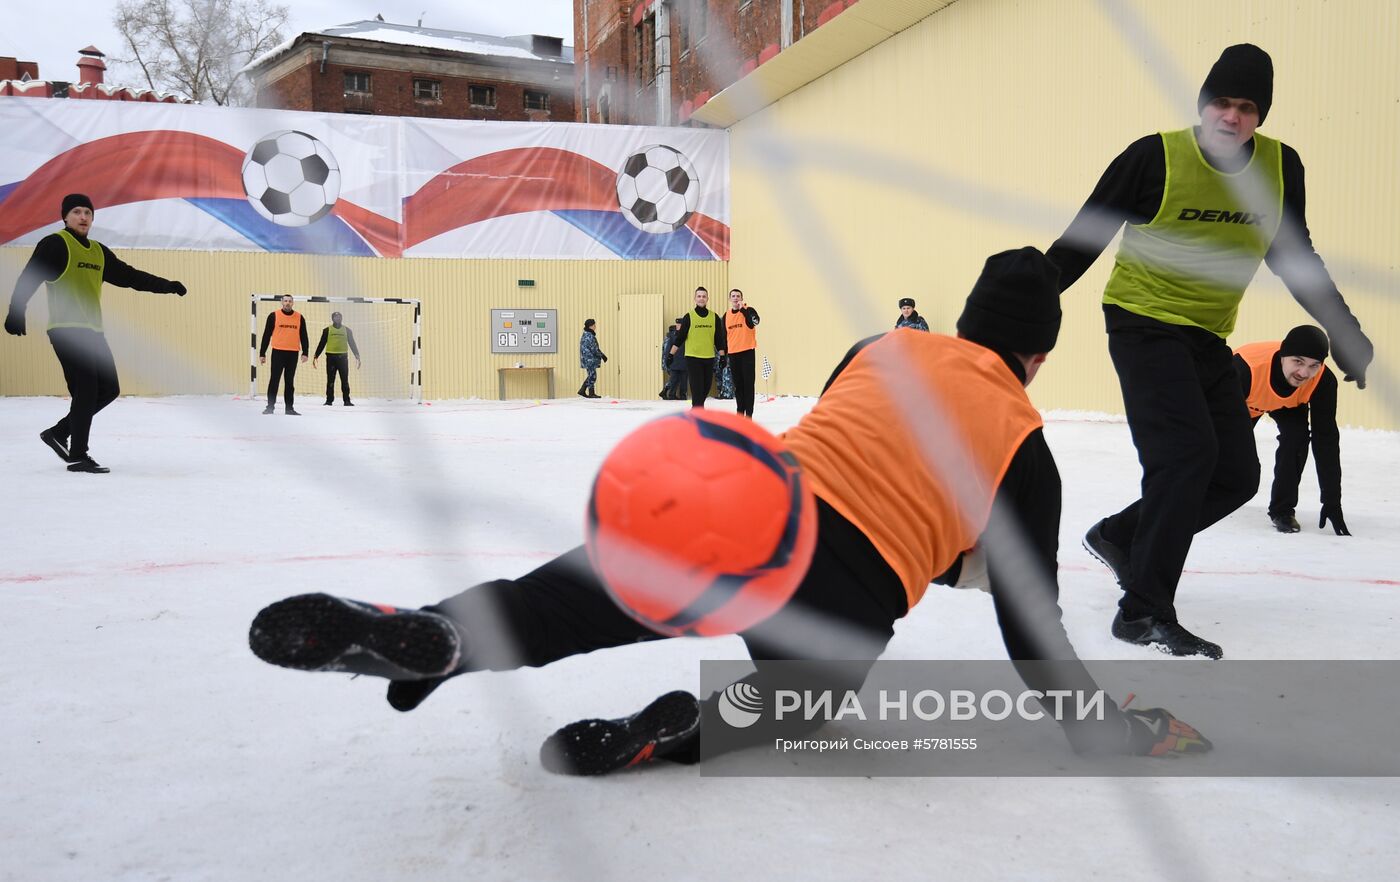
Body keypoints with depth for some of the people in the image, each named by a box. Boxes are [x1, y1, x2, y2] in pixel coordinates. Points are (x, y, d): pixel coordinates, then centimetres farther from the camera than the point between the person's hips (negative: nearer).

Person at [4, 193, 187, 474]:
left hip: (93, 332, 8)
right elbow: (29, 278, -12)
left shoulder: (99, 252, 17)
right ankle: (78, 456, 1)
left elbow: (129, 276, 22)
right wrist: (16, 312, -23)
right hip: (66, 331, -8)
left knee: (109, 390, 8)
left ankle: (59, 432, 22)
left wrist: (167, 286, 18)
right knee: (86, 392, -9)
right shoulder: (55, 245, -5)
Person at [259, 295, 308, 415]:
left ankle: (289, 408, 13)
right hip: (278, 352, -2)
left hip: (293, 354, 2)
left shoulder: (300, 318, 7)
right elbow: (266, 335, 2)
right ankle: (270, 407, 3)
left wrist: (305, 353, 1)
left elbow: (303, 336, 10)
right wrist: (262, 353, 0)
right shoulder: (274, 316, 0)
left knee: (289, 382, 8)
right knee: (274, 380, -3)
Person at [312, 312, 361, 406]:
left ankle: (346, 400, 2)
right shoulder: (327, 330, 6)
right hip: (331, 357, -1)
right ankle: (329, 400, 5)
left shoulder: (347, 330, 10)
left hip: (343, 357, 1)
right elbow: (321, 344, 7)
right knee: (330, 380, 0)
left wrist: (357, 356, 4)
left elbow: (352, 344, 11)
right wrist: (316, 356, 1)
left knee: (345, 380, -1)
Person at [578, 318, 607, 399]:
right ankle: (591, 393, 1)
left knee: (591, 375, 15)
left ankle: (582, 390, 16)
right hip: (589, 359, -10)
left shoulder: (585, 334, 15)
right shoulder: (589, 336, -18)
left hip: (588, 359, 10)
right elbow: (594, 348, -20)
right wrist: (603, 356, -12)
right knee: (592, 375, -4)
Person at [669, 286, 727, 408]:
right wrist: (671, 355, -4)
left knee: (705, 389, 10)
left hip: (709, 358, 4)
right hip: (693, 358, -3)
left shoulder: (714, 317, 6)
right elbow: (680, 337, -1)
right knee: (697, 390, -8)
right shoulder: (689, 317, -2)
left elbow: (719, 339, 9)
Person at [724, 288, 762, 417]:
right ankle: (740, 412, 18)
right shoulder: (727, 315, 12)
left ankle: (749, 414, -4)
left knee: (748, 383, -5)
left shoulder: (749, 310, -3)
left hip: (747, 352, -5)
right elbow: (725, 336, 17)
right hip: (733, 354, 5)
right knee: (737, 385, 10)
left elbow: (753, 323, -26)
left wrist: (743, 309, -25)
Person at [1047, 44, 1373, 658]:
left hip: (1209, 340, 6)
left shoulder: (1280, 166, 0)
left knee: (1237, 475, 5)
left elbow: (1295, 260, 12)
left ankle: (1119, 537, 23)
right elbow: (1084, 237, -7)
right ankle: (1144, 612, -11)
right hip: (1143, 324, -6)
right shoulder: (1155, 157, -13)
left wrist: (1345, 332, 12)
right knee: (1188, 452, -19)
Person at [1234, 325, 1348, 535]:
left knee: (1296, 436, -25)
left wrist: (1332, 502, -29)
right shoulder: (1246, 367, -46)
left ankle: (1282, 509, -6)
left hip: (1288, 402, 1)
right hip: (1242, 400, -1)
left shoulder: (1323, 381, -36)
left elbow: (1326, 439, -29)